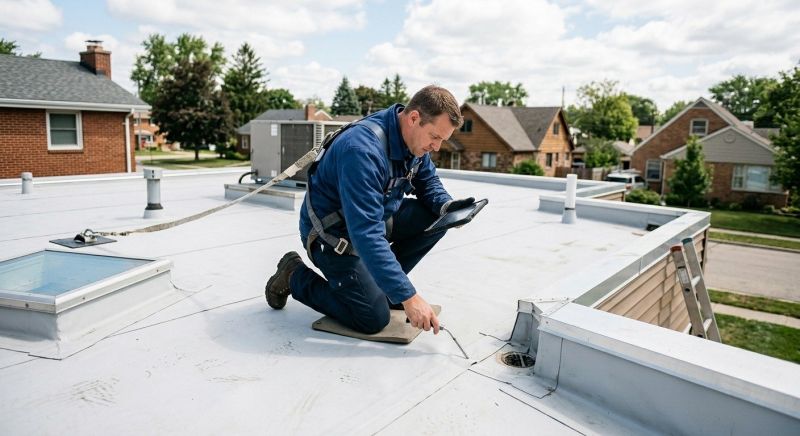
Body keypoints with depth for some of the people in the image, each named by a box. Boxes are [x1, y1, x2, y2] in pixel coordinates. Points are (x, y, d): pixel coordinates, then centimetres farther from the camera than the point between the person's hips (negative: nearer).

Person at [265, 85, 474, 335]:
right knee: (374, 319, -12)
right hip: (332, 232, -8)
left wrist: (446, 206, -16)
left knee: (437, 218, -11)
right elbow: (366, 235, -38)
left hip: (376, 216, 8)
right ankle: (295, 277, 6)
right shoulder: (364, 149, -34)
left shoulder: (415, 137, -7)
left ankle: (383, 281, 6)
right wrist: (408, 296, -37)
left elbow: (428, 182, 9)